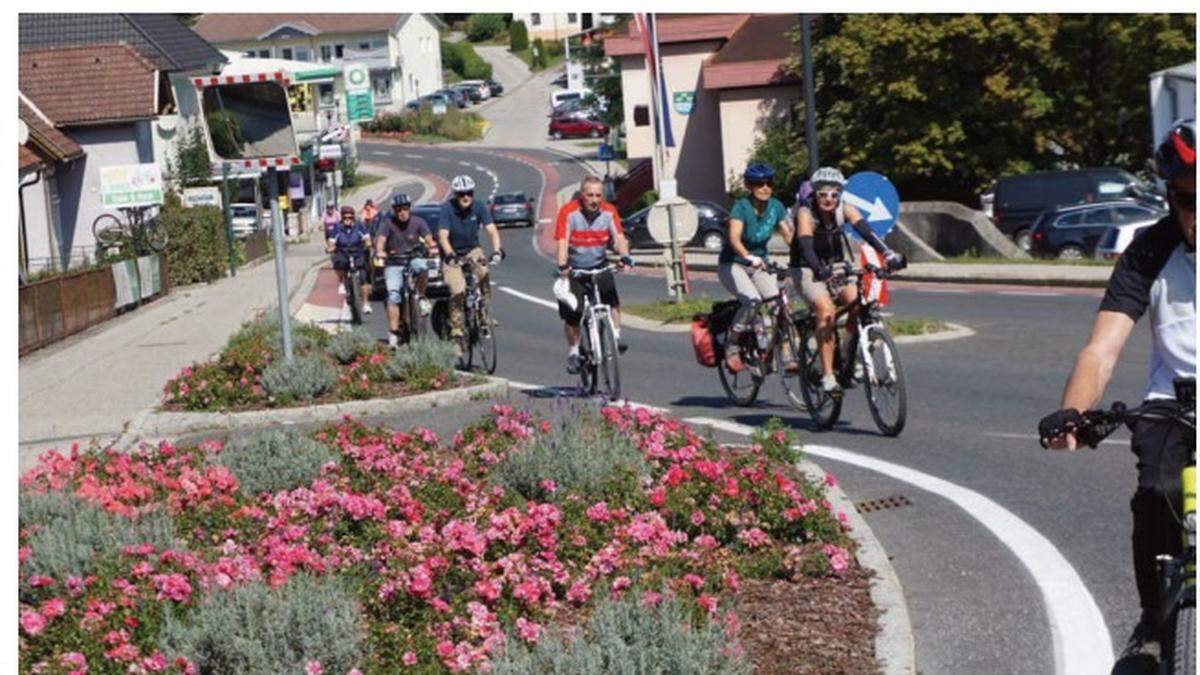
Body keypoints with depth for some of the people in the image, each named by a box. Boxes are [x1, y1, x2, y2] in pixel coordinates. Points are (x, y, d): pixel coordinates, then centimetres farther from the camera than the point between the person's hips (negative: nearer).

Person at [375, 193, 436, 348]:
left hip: (413, 259, 1)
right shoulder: (387, 222, -7)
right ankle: (393, 334, -18)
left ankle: (421, 297, -8)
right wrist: (379, 251, -43)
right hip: (393, 264, -1)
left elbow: (428, 237, -16)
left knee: (422, 267, -35)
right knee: (393, 296, -19)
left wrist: (432, 247, -39)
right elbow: (381, 238, -22)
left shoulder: (418, 222, -3)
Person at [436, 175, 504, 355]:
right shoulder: (447, 209, -18)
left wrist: (497, 250, -36)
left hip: (472, 250, 2)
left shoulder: (478, 207, -10)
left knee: (483, 272, -30)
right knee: (458, 291, -20)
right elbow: (443, 236, -27)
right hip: (452, 255, -2)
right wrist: (451, 255, -44)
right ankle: (456, 334, -11)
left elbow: (492, 230, -18)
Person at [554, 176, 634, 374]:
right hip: (574, 269, -2)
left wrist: (624, 257, -37)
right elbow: (562, 242, -23)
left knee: (612, 296, -26)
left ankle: (616, 337, -17)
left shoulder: (608, 212, -7)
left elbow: (619, 237, -17)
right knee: (571, 315, -5)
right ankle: (573, 353, 14)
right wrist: (562, 265, -39)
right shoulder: (568, 212, -15)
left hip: (599, 266, 2)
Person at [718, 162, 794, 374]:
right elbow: (734, 238, -35)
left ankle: (786, 356, -12)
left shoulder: (775, 206, -5)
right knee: (752, 300, -30)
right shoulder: (741, 206, -21)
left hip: (759, 265, 5)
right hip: (732, 265, -5)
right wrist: (749, 257, -53)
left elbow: (789, 235, -10)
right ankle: (732, 348, -13)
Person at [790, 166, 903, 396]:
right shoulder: (805, 212, -20)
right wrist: (819, 269, -53)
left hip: (836, 267, 4)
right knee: (826, 310, -29)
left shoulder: (844, 209, -10)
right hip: (807, 269, -4)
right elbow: (805, 244, -34)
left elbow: (866, 230, -24)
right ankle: (827, 376, -28)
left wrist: (888, 254, -41)